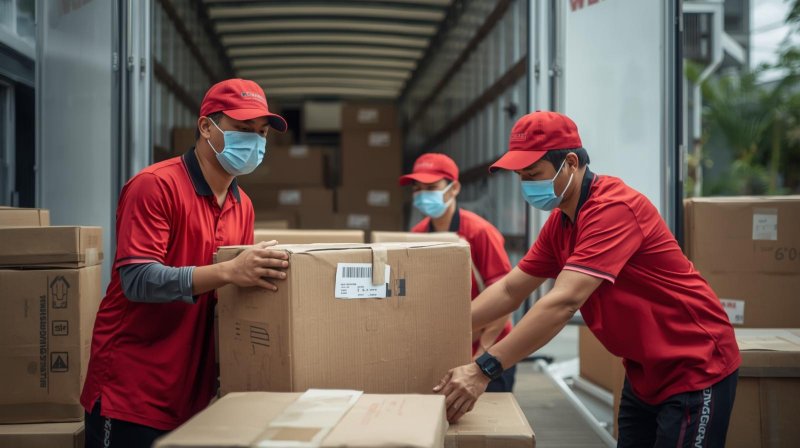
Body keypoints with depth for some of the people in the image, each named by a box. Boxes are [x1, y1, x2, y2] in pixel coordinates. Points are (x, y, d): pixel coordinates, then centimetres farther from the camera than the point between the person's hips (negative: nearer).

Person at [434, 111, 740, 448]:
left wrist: (483, 369, -38)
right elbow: (509, 290, 8)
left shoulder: (613, 207, -25)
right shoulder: (560, 221, 2)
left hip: (696, 371, -8)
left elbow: (563, 302, -35)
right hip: (644, 374, 8)